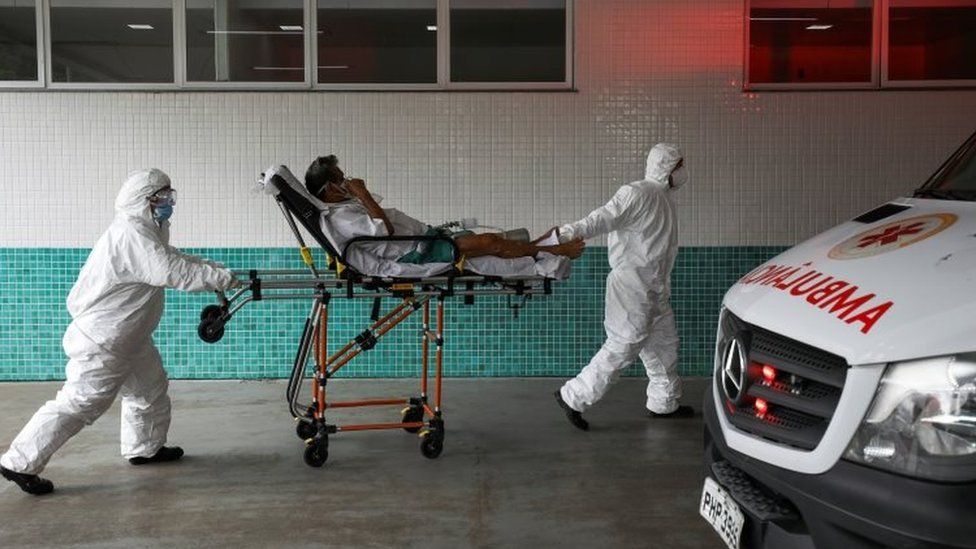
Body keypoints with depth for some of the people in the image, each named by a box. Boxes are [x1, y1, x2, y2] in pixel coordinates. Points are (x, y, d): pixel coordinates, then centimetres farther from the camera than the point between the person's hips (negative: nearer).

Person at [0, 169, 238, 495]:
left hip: (130, 338, 11)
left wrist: (212, 269, 5)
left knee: (151, 388, 19)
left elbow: (173, 259, 17)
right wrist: (220, 277, -25)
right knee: (79, 402, -6)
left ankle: (145, 448, 36)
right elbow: (173, 271, -32)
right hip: (102, 341, -11)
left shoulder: (146, 231, 9)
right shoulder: (131, 235, -25)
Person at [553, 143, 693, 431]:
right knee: (623, 347, -9)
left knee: (664, 343, 16)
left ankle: (663, 403, 31)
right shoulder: (637, 193, -16)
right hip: (632, 285, -10)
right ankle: (573, 397, -1)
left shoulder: (663, 197, 15)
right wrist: (574, 230, -44)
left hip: (655, 289, 10)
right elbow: (606, 216, -29)